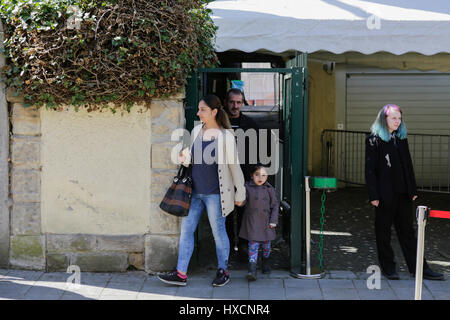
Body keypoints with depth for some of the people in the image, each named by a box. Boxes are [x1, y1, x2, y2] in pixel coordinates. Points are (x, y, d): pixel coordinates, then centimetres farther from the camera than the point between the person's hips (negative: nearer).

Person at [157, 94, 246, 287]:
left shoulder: (225, 136, -10)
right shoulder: (196, 131, 7)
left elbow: (234, 166, -4)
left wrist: (240, 193, 0)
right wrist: (186, 159, -4)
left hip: (215, 193, -6)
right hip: (195, 191, 6)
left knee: (218, 232, 5)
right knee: (186, 229, 5)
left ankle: (223, 271, 22)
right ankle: (181, 273, 10)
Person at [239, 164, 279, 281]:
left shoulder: (269, 189, 1)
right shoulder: (247, 187, -3)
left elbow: (274, 205, 5)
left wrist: (274, 220, -1)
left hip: (266, 221, 2)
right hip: (252, 221, -2)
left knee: (266, 243, 14)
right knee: (253, 244, -8)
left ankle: (265, 261, 40)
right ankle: (252, 269, -11)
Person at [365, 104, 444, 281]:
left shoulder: (401, 139, 12)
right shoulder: (374, 140, -6)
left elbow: (408, 165, 15)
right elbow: (370, 169, -9)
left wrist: (413, 190, 10)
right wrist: (373, 195, -14)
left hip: (403, 194, 5)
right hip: (385, 195, -5)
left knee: (407, 230, 10)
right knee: (384, 232, 5)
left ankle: (419, 268, 11)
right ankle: (388, 267, 16)